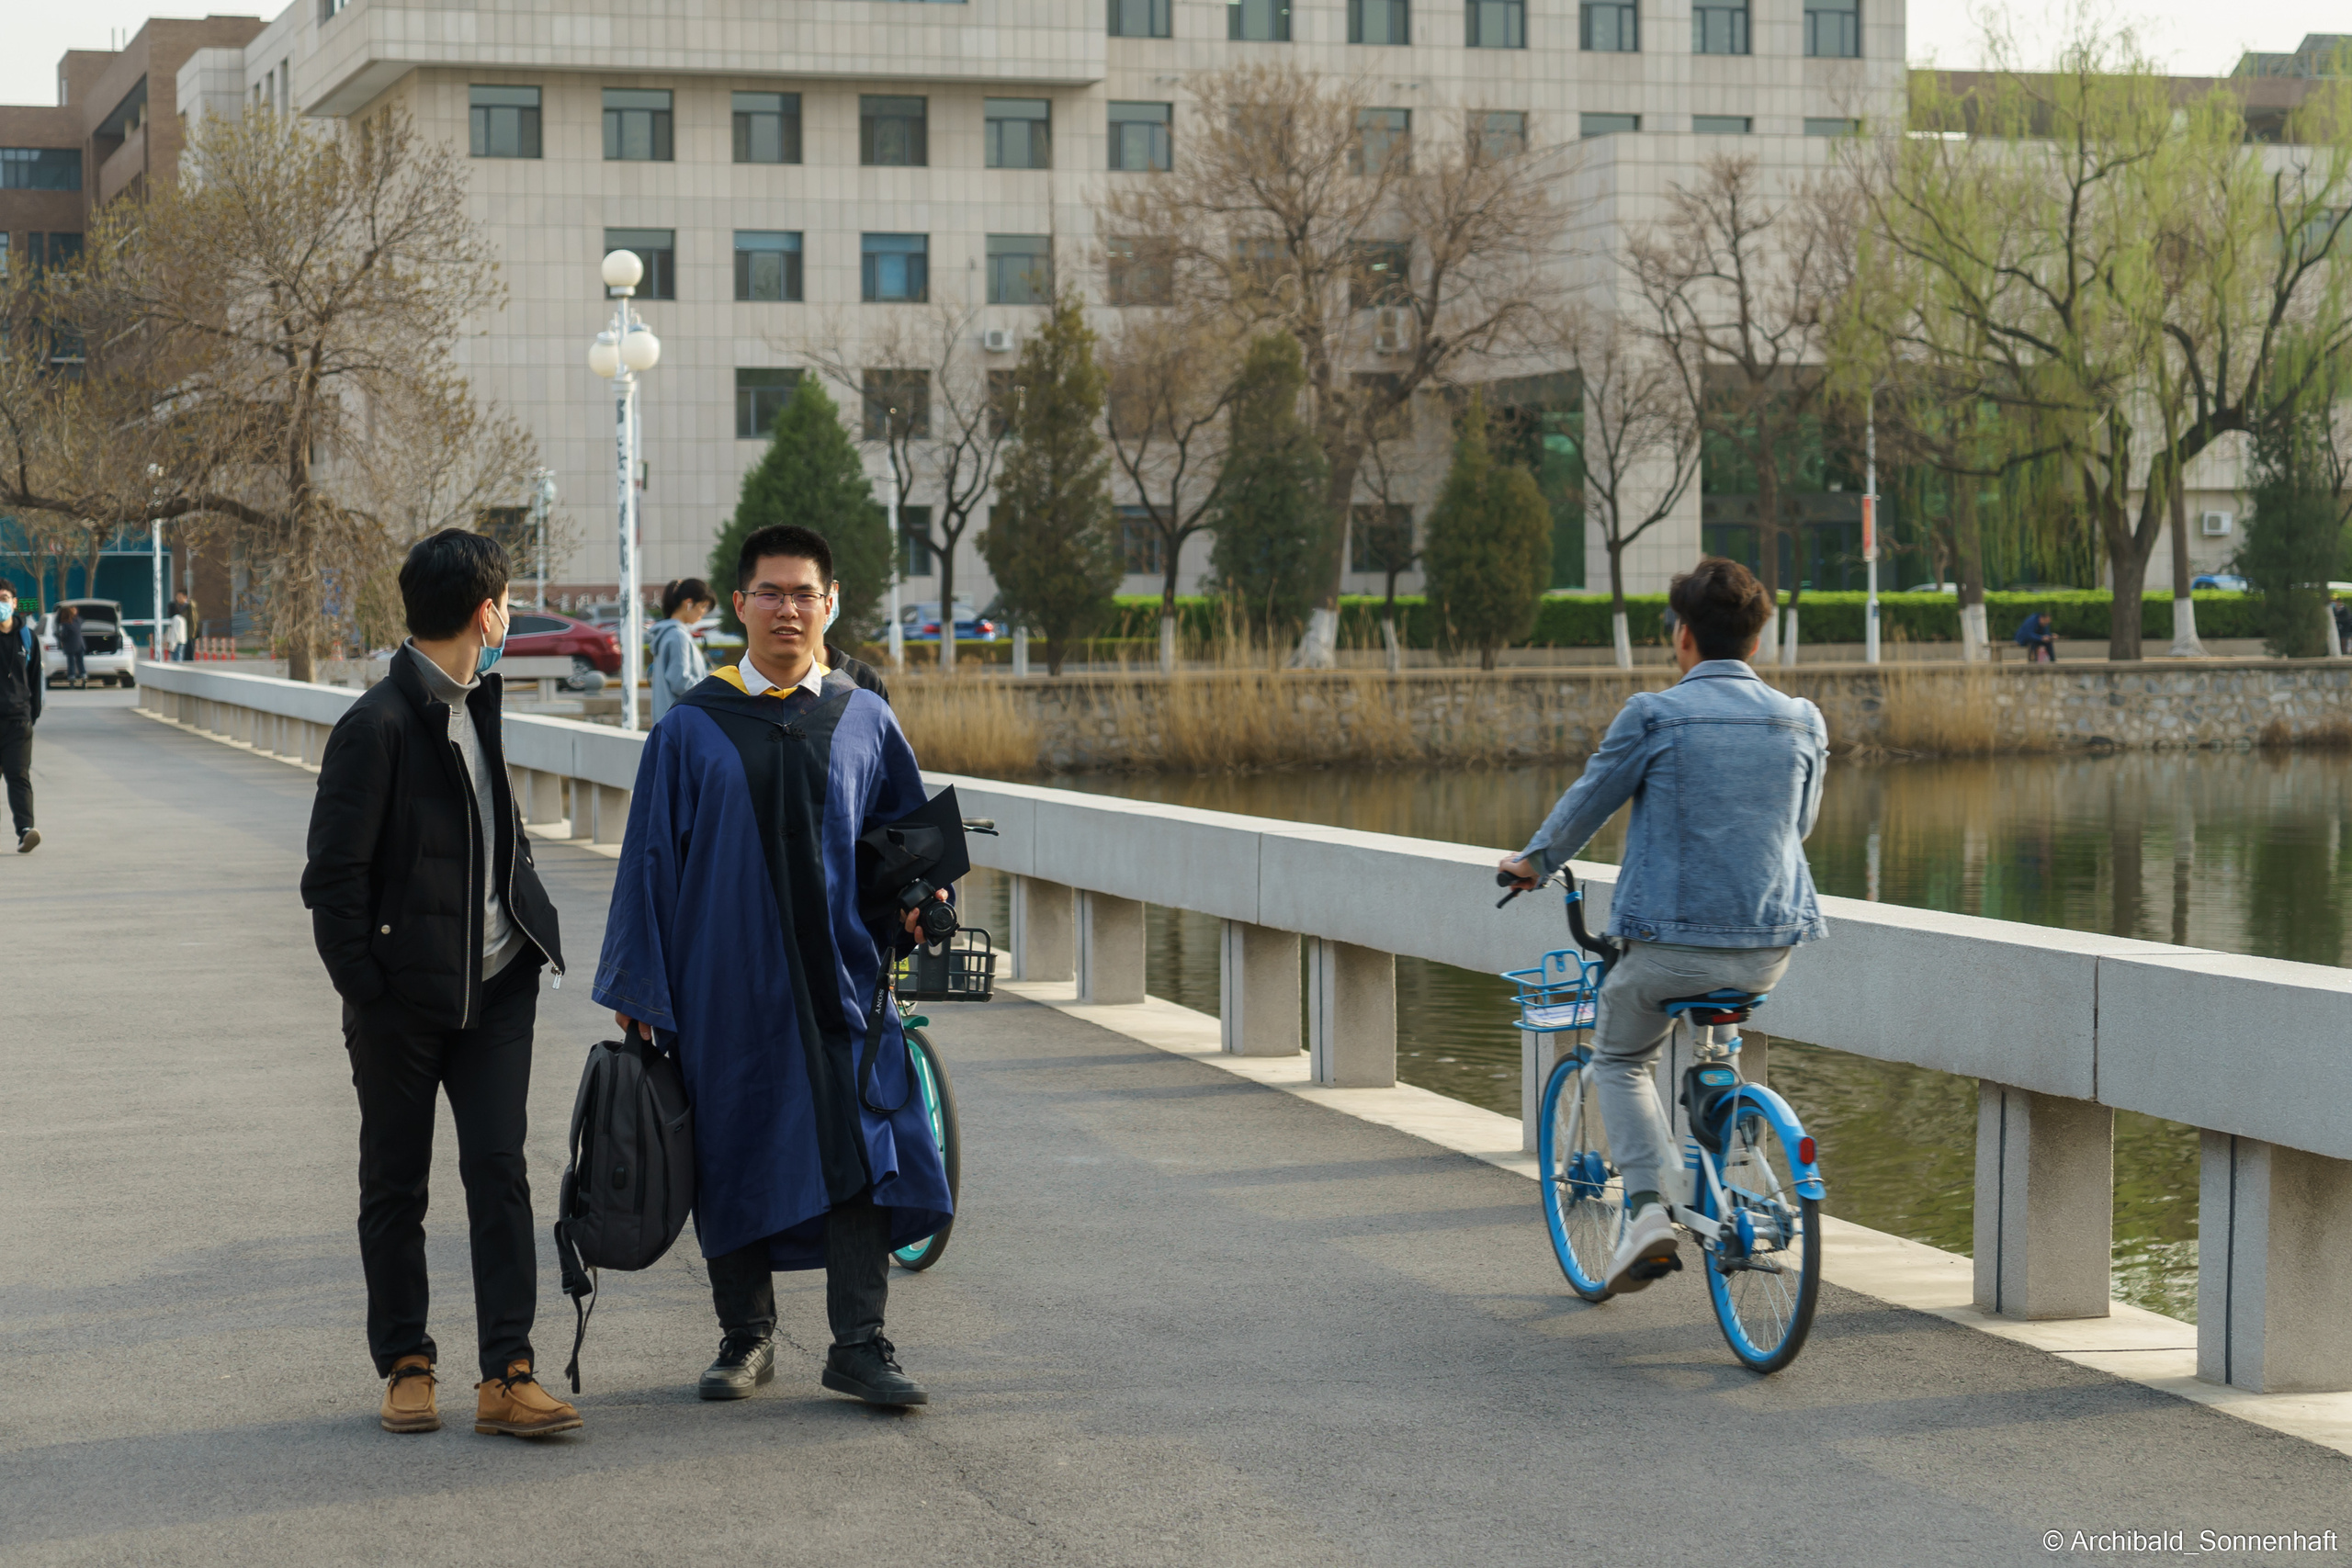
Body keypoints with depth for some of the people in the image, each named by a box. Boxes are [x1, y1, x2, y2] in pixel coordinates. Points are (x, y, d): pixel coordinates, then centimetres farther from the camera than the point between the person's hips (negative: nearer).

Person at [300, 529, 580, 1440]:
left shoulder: (474, 704, 12)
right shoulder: (378, 725, -14)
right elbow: (333, 877, -13)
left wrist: (532, 928, 12)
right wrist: (365, 989, -14)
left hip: (493, 988, 6)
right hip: (403, 998, -6)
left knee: (499, 1171, -1)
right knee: (395, 1186, 8)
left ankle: (506, 1376, -2)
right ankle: (404, 1365, 20)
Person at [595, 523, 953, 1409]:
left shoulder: (865, 722, 6)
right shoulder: (691, 729, 2)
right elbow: (651, 861, 3)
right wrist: (637, 987, -1)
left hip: (839, 979, 1)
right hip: (726, 986, 0)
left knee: (856, 1153, -6)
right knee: (734, 1160, 6)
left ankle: (859, 1346, 0)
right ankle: (747, 1338, 20)